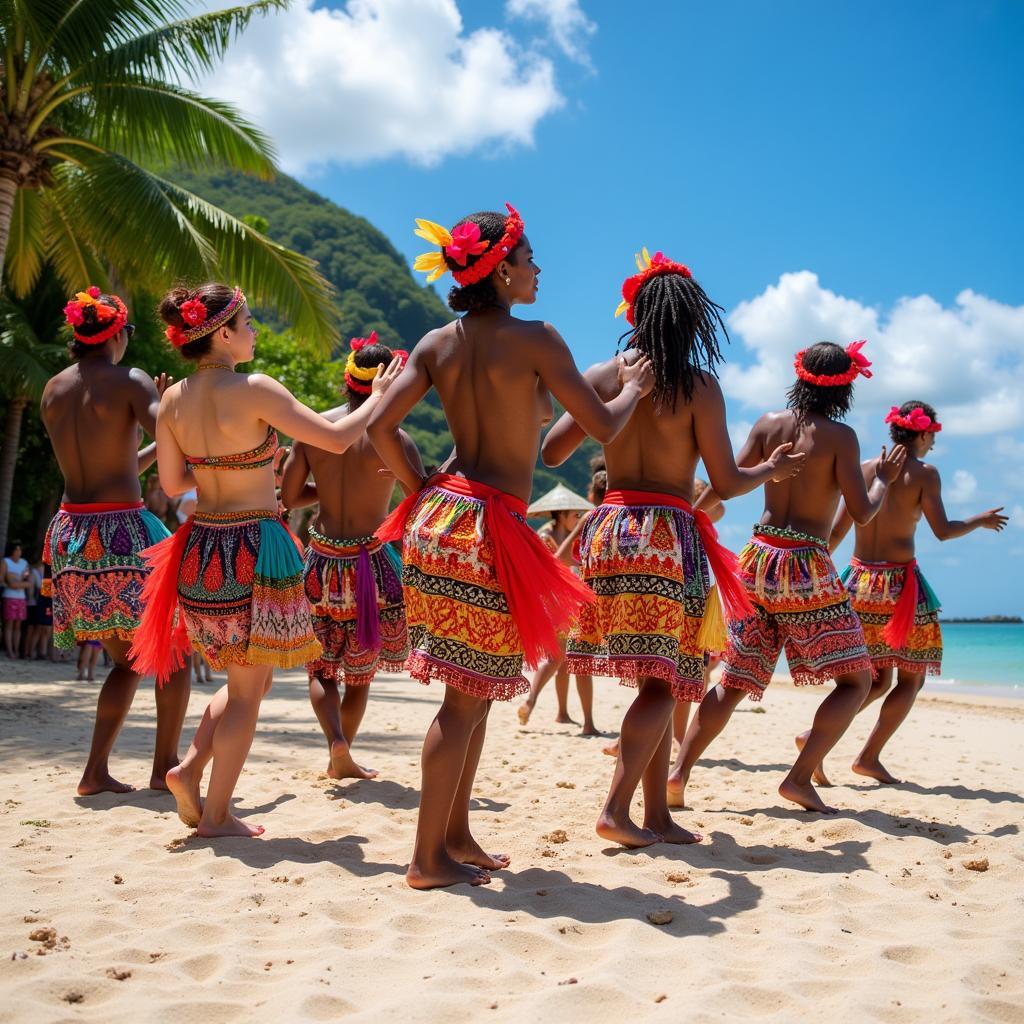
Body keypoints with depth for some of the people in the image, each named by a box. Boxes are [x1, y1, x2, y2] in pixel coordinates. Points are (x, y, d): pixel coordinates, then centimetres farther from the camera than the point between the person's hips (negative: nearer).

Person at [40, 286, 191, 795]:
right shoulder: (130, 381, -7)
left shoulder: (52, 391, 12)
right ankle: (164, 767, 9)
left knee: (128, 659, 17)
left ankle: (96, 771, 9)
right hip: (123, 532, -6)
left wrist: (155, 450, 26)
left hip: (70, 533, 6)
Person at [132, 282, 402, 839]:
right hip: (254, 547, -7)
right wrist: (378, 396, 1)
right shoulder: (253, 389, -15)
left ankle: (190, 768, 13)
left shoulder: (173, 399, 4)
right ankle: (216, 814, 12)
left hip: (201, 545, 7)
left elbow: (172, 482, 10)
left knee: (249, 679, 24)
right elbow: (337, 439, -15)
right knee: (247, 691, 6)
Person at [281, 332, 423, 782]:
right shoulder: (393, 438, -11)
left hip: (322, 558, 2)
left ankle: (336, 740, -5)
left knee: (321, 664, 17)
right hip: (370, 560, -2)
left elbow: (288, 496, 3)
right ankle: (342, 758, 23)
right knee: (361, 667, 17)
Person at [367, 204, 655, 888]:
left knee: (474, 690, 17)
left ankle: (456, 834, 26)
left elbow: (380, 428, 2)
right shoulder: (534, 337, -8)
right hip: (491, 531, -7)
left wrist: (420, 491, 13)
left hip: (439, 516, 7)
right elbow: (603, 427, -7)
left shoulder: (437, 343, 9)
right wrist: (634, 388, 13)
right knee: (468, 698, 0)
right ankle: (429, 858, 7)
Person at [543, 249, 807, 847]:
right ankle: (616, 809, -7)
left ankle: (658, 815, 16)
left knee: (657, 682, 13)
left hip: (609, 529, 5)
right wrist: (773, 470, 16)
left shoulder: (601, 376, 5)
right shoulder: (699, 385, -4)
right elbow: (726, 481, -4)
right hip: (670, 535, -5)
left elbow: (551, 453, 8)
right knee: (662, 684, 2)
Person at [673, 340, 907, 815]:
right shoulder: (840, 436, -6)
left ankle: (680, 774, 5)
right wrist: (884, 479, 10)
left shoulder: (769, 423, 7)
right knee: (857, 678, 7)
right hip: (807, 567, -5)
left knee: (734, 680, 12)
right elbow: (862, 513, -8)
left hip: (758, 559, 5)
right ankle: (800, 776, -2)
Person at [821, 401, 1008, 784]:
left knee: (878, 680, 15)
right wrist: (980, 521, 7)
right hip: (900, 583, -5)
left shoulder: (863, 469, 7)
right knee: (911, 680, 10)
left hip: (859, 580, 5)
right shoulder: (924, 473, -5)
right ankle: (869, 757, 1)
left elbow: (837, 531, 5)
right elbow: (943, 530, -10)